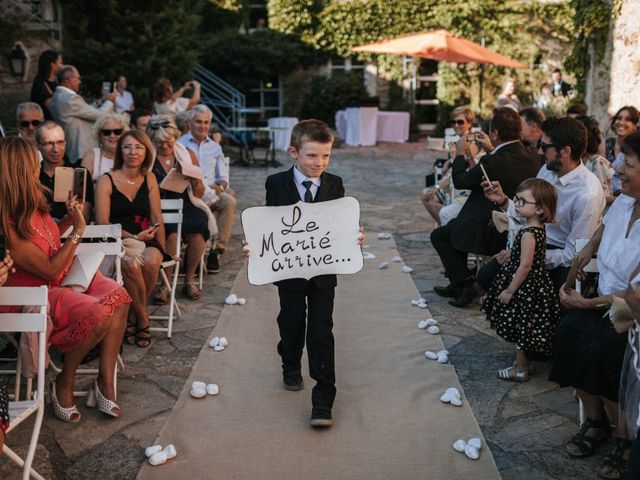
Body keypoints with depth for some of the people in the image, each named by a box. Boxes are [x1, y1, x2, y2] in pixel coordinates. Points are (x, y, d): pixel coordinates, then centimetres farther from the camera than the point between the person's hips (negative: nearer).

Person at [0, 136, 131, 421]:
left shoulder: (30, 205, -3)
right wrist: (78, 231, -17)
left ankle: (106, 381, -5)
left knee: (119, 297, -13)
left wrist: (68, 219, 2)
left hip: (63, 278, 9)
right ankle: (64, 384, -4)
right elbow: (50, 270, -20)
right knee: (98, 314, -29)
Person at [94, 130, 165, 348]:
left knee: (151, 261, -32)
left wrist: (161, 248, -2)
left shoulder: (149, 179, 13)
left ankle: (133, 316, -8)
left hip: (146, 240, 3)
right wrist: (133, 237, -15)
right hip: (116, 241, -3)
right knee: (131, 264, -35)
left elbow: (157, 218, 12)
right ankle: (143, 319, -12)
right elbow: (102, 223, -6)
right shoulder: (106, 180, 1)